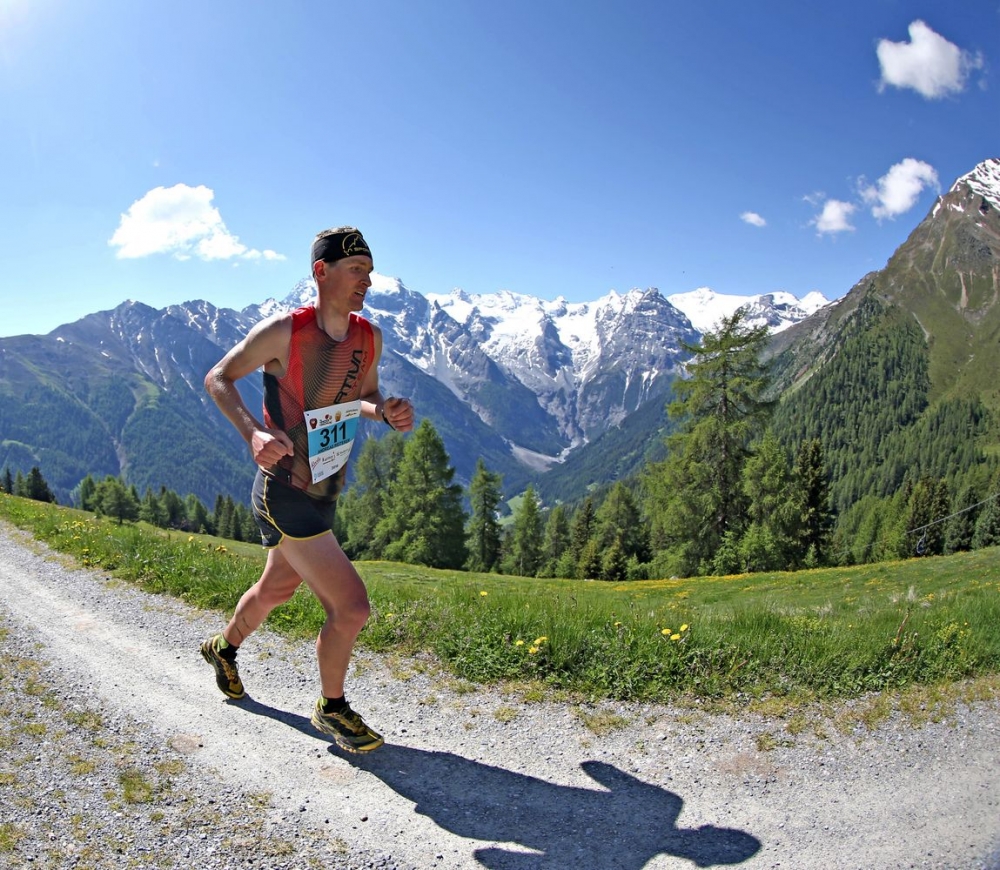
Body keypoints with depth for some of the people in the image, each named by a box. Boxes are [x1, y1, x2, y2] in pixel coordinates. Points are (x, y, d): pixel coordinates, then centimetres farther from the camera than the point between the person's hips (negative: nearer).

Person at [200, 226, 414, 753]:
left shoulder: (369, 337, 1)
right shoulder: (284, 331, -17)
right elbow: (217, 379, -7)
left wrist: (387, 411, -6)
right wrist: (253, 432, -25)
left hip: (324, 492, 8)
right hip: (284, 495, -8)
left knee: (276, 590, 28)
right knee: (350, 606, -11)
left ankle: (224, 648, 58)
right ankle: (331, 709, 16)